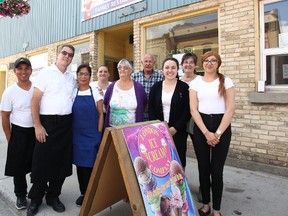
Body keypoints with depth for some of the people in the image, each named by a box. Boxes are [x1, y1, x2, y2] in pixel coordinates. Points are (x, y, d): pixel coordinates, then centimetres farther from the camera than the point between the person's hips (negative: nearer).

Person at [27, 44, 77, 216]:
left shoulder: (72, 78, 11)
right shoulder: (46, 72, -3)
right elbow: (35, 101, -8)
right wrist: (38, 126, -13)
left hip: (66, 123, 5)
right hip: (48, 122, -4)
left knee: (62, 161, 10)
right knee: (42, 162, 4)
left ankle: (53, 196, 27)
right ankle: (35, 199, 24)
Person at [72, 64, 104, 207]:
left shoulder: (96, 93, 0)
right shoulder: (73, 93, 6)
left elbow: (101, 115, 0)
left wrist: (99, 134, -5)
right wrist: (71, 134, 4)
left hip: (92, 135, -2)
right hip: (77, 135, 2)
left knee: (91, 165, 2)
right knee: (80, 164, 10)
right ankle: (83, 193, 27)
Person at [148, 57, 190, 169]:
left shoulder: (184, 87, 0)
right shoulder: (156, 87, 7)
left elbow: (187, 111, -4)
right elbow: (151, 110, 5)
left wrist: (175, 128, -11)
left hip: (178, 132, -1)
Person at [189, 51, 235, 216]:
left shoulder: (226, 82, 3)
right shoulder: (196, 83, 6)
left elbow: (230, 109, -3)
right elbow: (193, 109, -1)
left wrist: (218, 133, -11)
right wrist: (206, 133, -10)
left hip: (222, 126, -1)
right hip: (200, 127, 2)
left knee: (217, 170, 2)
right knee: (203, 168, 8)